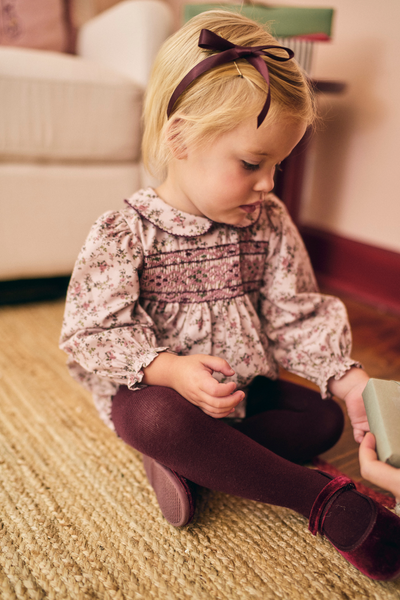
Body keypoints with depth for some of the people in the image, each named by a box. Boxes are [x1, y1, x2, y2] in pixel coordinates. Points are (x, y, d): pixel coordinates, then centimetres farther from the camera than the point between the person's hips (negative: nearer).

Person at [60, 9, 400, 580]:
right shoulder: (123, 233, -17)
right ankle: (320, 497, -24)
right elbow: (95, 333, -17)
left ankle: (190, 461, -17)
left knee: (324, 416, -9)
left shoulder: (269, 223, -5)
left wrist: (350, 379, -19)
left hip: (242, 387, 5)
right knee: (155, 419, -36)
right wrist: (171, 369, -34)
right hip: (157, 389, -4)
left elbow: (297, 316, -5)